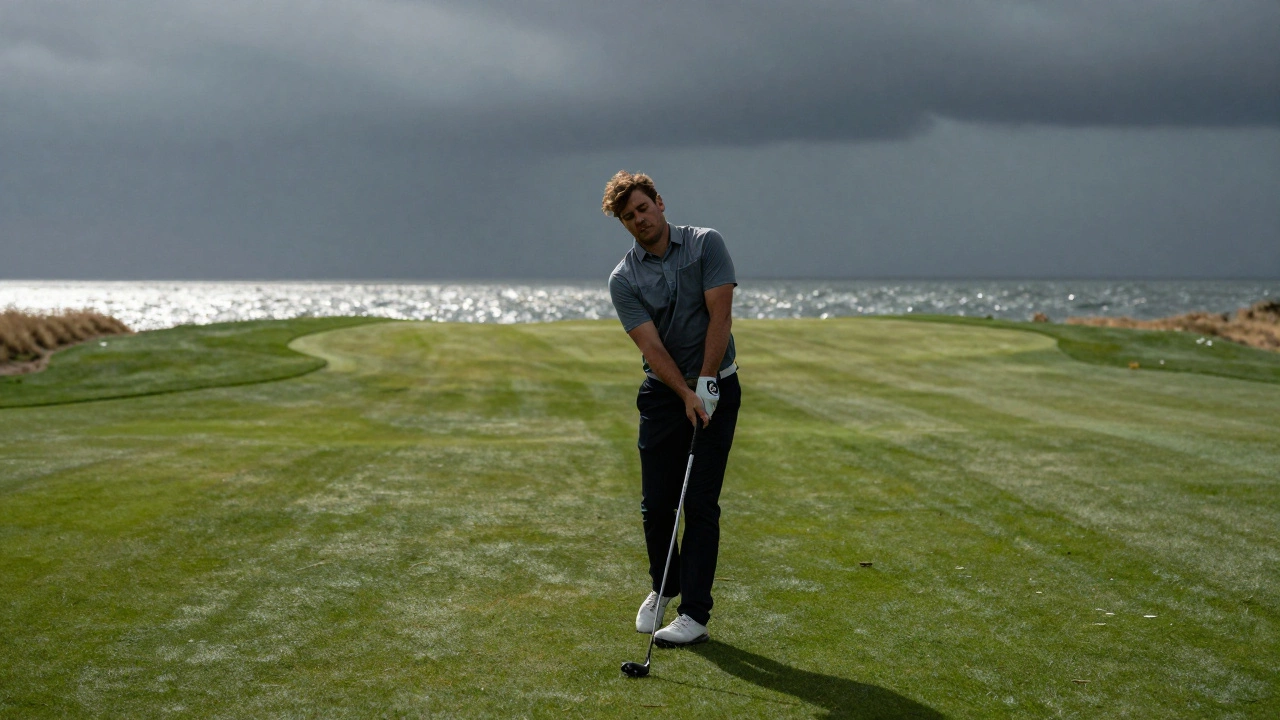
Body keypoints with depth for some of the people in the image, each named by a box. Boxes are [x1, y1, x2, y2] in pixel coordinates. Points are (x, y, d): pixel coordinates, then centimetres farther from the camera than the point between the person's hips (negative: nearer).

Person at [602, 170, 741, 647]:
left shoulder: (706, 244, -4)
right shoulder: (624, 279, -3)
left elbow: (720, 315, -11)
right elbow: (651, 346, -12)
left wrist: (705, 384, -17)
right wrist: (687, 395, -24)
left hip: (715, 388, -2)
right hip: (663, 393, 2)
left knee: (701, 503, -6)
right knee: (656, 504, 3)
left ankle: (695, 614, -3)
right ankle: (663, 588, 29)